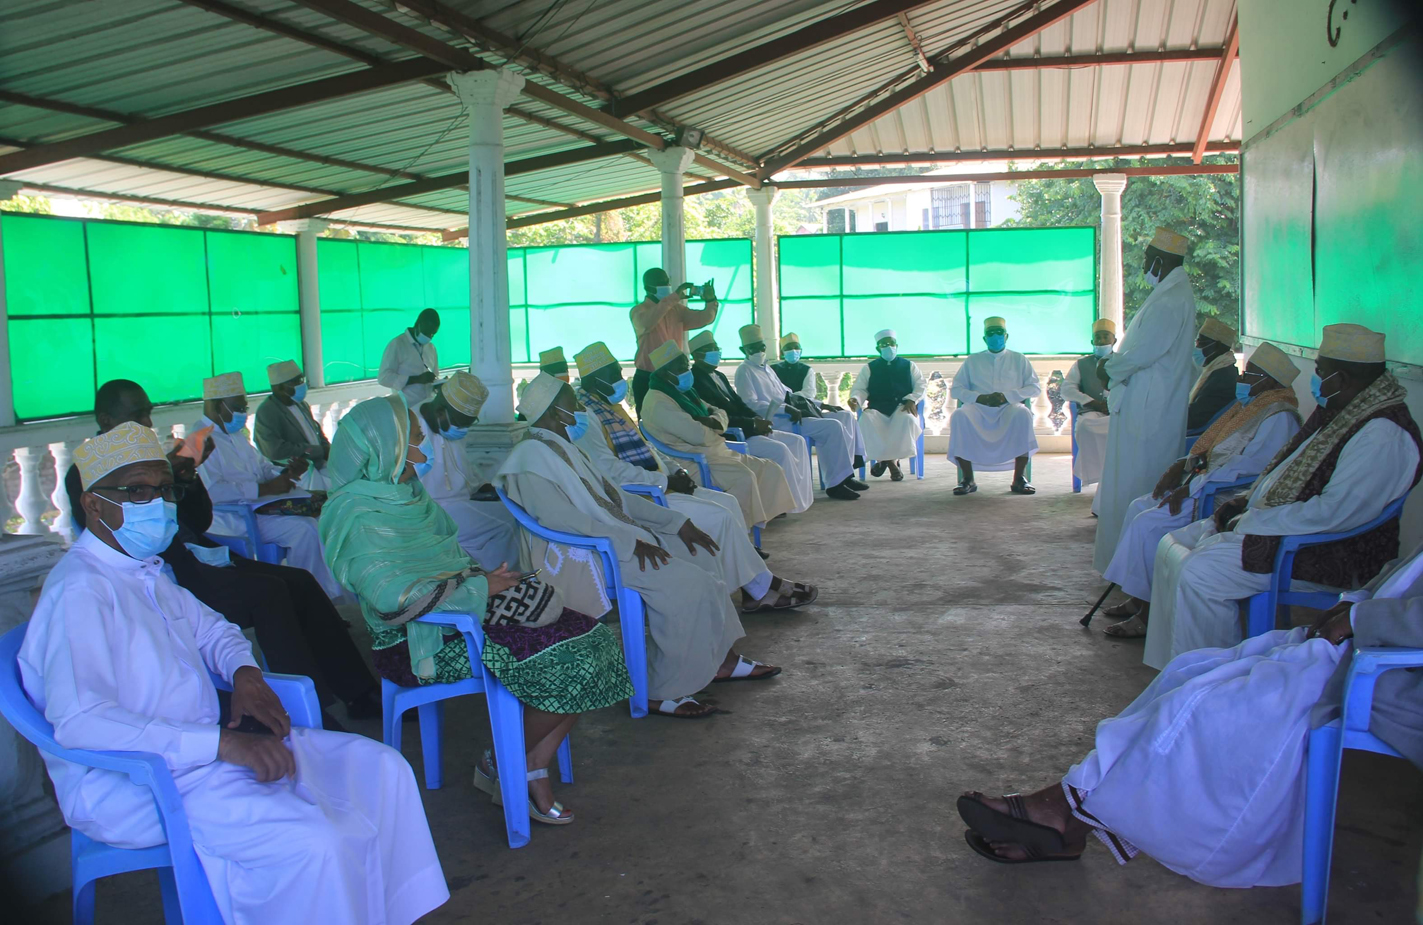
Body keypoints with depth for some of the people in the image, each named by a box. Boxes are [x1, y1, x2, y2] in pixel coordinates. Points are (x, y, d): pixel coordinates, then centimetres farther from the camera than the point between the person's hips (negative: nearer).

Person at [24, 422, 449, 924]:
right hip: (132, 784, -9)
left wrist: (244, 673, 5)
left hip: (199, 747, 10)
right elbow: (79, 723, -28)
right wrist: (223, 743, -30)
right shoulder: (81, 589, -17)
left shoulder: (146, 571, 13)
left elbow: (209, 628, 29)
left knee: (383, 769, -1)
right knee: (313, 843, -30)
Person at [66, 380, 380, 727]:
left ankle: (358, 693, -7)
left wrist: (188, 479, -2)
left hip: (202, 559, 8)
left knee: (300, 582, -9)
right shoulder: (85, 475, -2)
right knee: (268, 592, -26)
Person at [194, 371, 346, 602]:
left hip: (258, 505, 10)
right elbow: (212, 490, -24)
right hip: (231, 518, -9)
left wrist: (287, 472, 3)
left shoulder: (234, 434, 20)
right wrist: (264, 488, -23)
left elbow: (261, 466, 26)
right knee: (302, 529, -25)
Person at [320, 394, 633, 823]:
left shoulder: (401, 492, 11)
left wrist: (488, 576, 2)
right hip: (422, 643, -9)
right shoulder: (356, 517, -17)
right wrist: (480, 587, -17)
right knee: (568, 663, -20)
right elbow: (395, 597, -27)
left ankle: (534, 772, -2)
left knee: (593, 639, -8)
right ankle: (503, 767, 2)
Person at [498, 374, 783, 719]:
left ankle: (722, 658, 14)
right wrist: (631, 543, -26)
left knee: (701, 554, 6)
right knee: (686, 584, -23)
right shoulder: (531, 457, -16)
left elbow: (611, 493, 17)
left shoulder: (562, 447, 16)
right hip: (578, 553, -11)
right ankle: (660, 692, -14)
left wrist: (677, 522, 9)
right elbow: (558, 518, -26)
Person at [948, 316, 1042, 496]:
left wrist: (1007, 396, -9)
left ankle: (1019, 479, -29)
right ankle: (967, 479, -27)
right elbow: (955, 390, 11)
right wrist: (979, 397, -9)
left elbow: (1036, 388, 8)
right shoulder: (972, 361, 19)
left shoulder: (1019, 359, 18)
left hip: (1009, 409, -1)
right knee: (959, 415, -33)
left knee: (1023, 413, -36)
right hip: (978, 410, 1)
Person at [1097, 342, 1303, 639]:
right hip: (1205, 483, 11)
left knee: (1149, 523, -20)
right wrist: (1182, 466, 3)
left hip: (1228, 498, -11)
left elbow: (1245, 465, -24)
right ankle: (1137, 598, 6)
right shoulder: (1249, 406, 16)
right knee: (1139, 507, 6)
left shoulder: (1279, 418, -16)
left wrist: (1189, 488, -24)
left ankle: (1148, 610, -11)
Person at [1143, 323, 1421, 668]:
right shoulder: (1338, 414, 13)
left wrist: (1254, 521, -21)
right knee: (1172, 546, 3)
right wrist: (1245, 505, 4)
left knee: (1198, 573, -25)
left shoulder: (1383, 436, -21)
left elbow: (1335, 513, -29)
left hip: (1326, 553, -11)